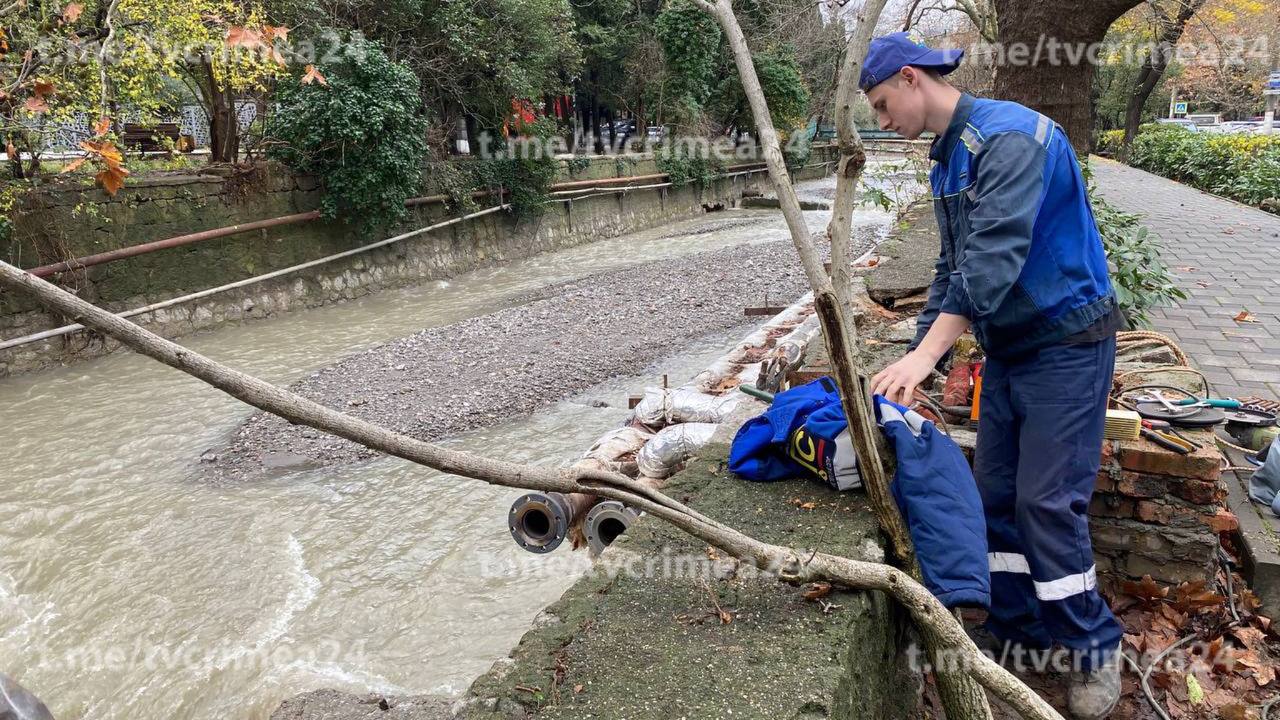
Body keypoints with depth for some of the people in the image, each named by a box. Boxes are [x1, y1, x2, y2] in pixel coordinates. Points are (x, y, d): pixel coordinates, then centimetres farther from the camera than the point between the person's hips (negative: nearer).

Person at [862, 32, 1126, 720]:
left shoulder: (1009, 134, -19)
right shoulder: (947, 159, 11)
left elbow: (994, 255, -30)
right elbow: (953, 267, 15)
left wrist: (926, 352, -34)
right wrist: (915, 359, 9)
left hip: (1066, 342, -9)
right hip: (1005, 349, 9)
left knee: (1048, 501, -6)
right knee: (996, 495, 10)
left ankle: (1094, 648, 14)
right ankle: (1014, 627, 24)